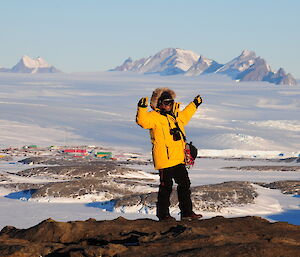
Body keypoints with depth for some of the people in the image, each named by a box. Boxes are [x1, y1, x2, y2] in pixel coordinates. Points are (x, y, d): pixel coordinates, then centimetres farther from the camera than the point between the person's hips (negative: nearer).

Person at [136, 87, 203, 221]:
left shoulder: (175, 116, 17)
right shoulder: (154, 117, -7)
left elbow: (185, 116, 41)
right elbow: (143, 121, -26)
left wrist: (194, 104, 45)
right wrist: (142, 108, -40)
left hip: (179, 160, 8)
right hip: (164, 159, -8)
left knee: (184, 184, 12)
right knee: (166, 187, -4)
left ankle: (187, 212, 21)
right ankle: (163, 214, 6)